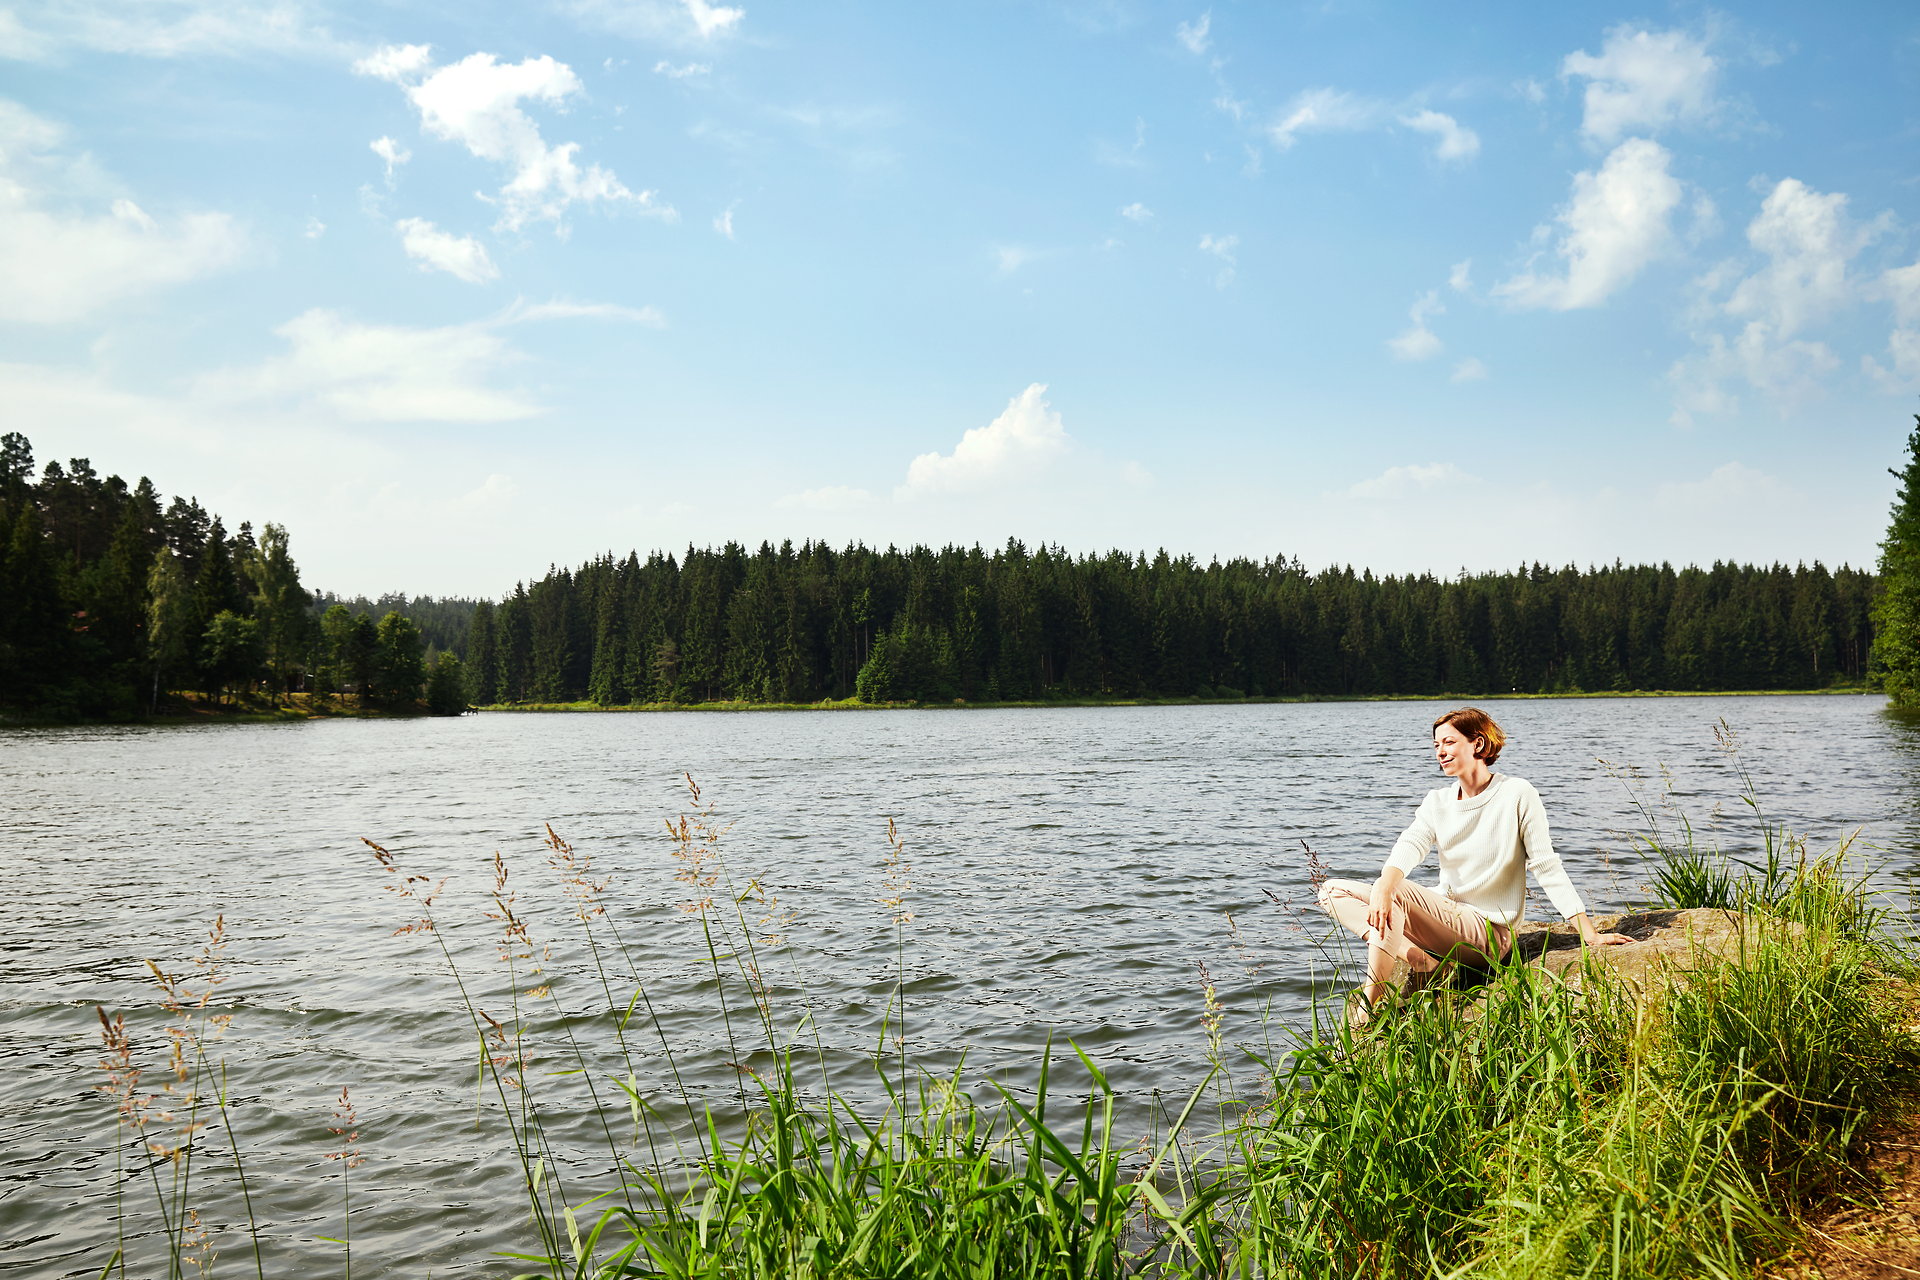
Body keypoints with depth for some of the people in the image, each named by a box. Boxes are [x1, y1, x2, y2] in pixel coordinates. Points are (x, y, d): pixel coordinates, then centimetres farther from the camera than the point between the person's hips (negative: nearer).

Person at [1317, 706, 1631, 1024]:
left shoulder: (1517, 795, -6)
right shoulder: (1437, 801, 9)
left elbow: (1547, 867, -6)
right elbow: (1411, 844, -12)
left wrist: (1590, 935, -12)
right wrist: (1384, 884, -34)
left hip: (1488, 933, -6)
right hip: (1446, 916, 7)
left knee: (1396, 892, -31)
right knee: (1332, 891, -8)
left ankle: (1371, 999, -28)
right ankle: (1420, 960, -22)